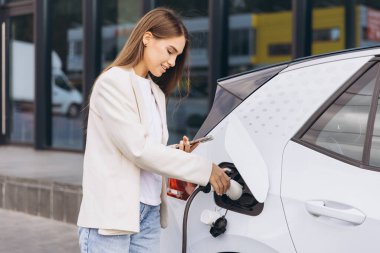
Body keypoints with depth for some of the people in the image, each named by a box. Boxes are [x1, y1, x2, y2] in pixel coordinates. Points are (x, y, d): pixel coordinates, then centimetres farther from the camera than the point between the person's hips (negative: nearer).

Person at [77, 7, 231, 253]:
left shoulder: (155, 92, 15)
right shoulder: (113, 82, -9)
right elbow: (138, 149, -17)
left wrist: (177, 153, -7)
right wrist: (205, 169, -14)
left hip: (150, 214, 7)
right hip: (112, 215, -7)